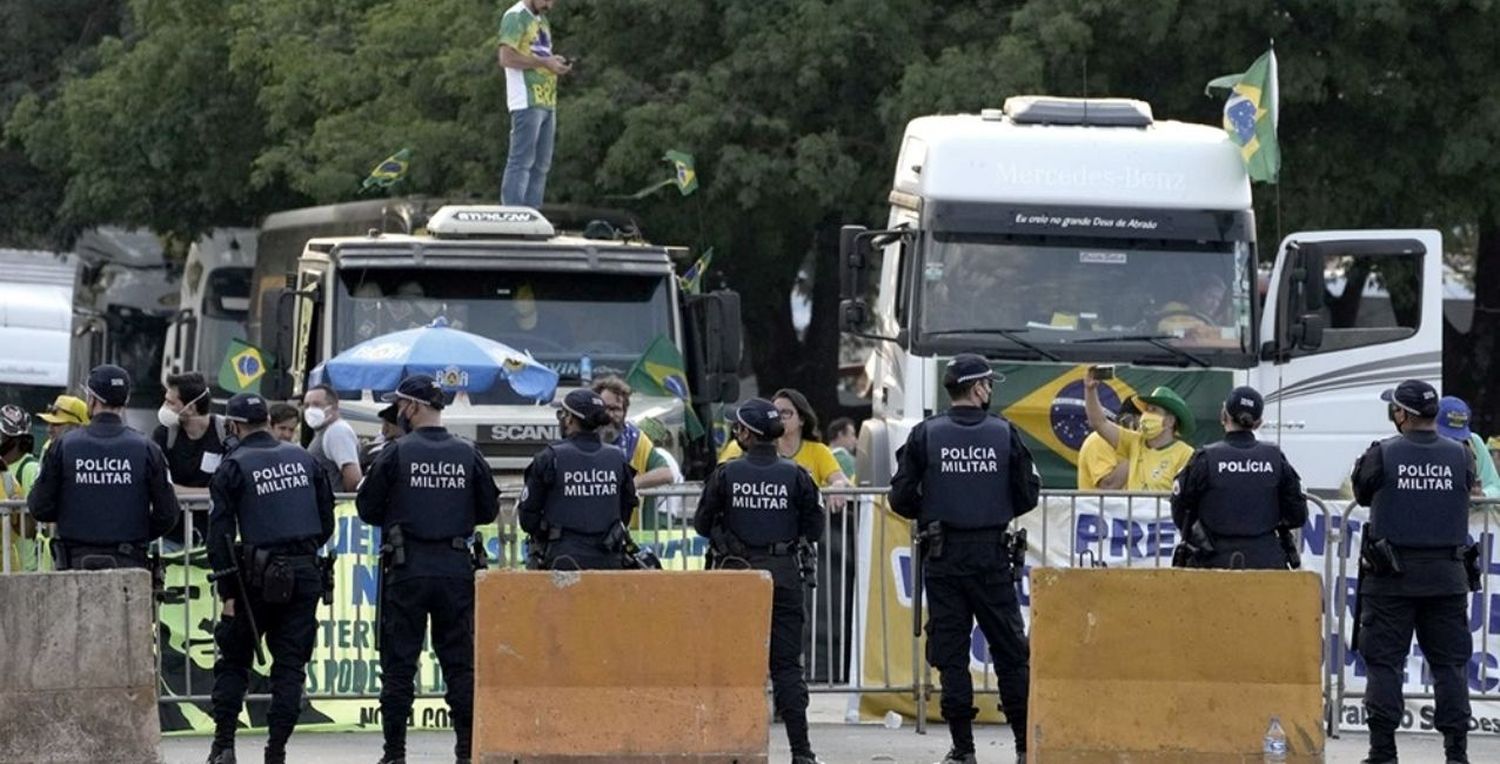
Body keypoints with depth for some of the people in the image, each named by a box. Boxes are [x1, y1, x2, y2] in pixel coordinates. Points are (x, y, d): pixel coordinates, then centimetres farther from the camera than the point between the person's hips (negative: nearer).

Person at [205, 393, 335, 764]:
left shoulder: (234, 467, -3)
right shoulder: (303, 458, 10)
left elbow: (221, 533, -8)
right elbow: (327, 520, 13)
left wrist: (227, 592, -7)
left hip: (258, 578, -3)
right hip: (305, 573, 3)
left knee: (233, 660, 9)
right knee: (290, 664, 5)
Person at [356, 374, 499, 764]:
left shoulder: (396, 453, -7)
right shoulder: (467, 455, 2)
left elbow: (367, 508, -1)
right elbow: (489, 509, 9)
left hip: (407, 570, -3)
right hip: (457, 568, 3)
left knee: (398, 663, 3)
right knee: (460, 662, 8)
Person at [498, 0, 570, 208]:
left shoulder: (541, 20, 21)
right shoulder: (516, 17, -6)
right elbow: (507, 58, -15)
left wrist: (555, 62, 5)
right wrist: (544, 62, -15)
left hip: (547, 102, 9)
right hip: (527, 102, -9)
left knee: (540, 165, 9)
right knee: (521, 162, -11)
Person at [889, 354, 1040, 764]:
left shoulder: (926, 434, -4)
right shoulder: (1004, 434, -3)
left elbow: (901, 498, -4)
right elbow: (1028, 495, 0)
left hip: (943, 558, 0)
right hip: (992, 556, 0)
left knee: (950, 651, 3)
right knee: (1010, 648, 8)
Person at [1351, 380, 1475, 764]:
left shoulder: (1382, 455, -10)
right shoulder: (1459, 456, -3)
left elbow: (1363, 494, 5)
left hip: (1390, 575, -2)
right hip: (1446, 574, 2)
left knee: (1384, 661, 4)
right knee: (1450, 663, 7)